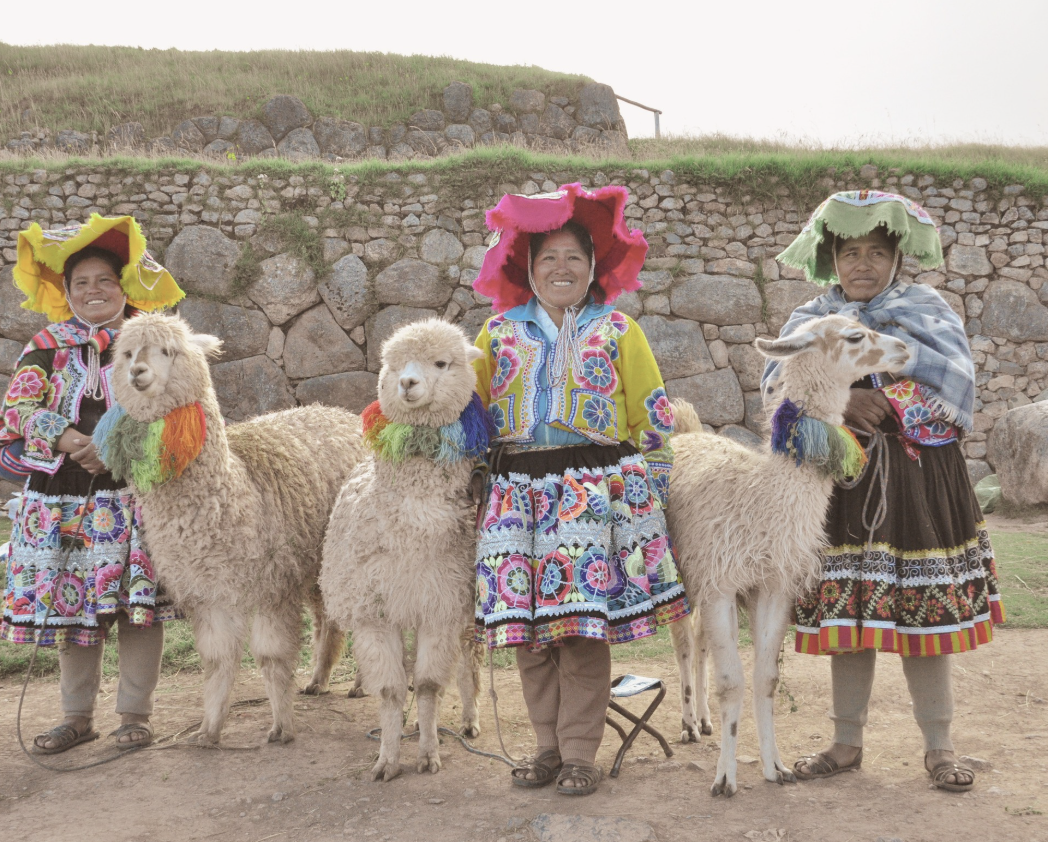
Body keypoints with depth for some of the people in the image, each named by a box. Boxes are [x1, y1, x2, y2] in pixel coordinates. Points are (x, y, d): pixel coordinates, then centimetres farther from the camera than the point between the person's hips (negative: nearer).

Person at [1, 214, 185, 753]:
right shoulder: (47, 347, 9)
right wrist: (67, 440, -17)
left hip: (134, 491, -1)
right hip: (62, 496, 2)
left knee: (137, 602, -2)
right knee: (70, 603, 7)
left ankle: (135, 714, 11)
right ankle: (77, 716, 20)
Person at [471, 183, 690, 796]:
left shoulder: (616, 330, 9)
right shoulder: (501, 331, 15)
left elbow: (653, 416, 9)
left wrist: (644, 483, 3)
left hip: (595, 488, -2)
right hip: (517, 490, 3)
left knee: (586, 627, -6)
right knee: (525, 624, 1)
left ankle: (581, 754, 4)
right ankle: (549, 744, 15)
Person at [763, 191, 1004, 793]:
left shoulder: (927, 307, 5)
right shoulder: (812, 317, 9)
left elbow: (956, 379, -10)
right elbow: (778, 379, -8)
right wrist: (841, 402, -24)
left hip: (919, 478, -1)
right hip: (840, 478, 2)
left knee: (924, 609, 2)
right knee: (847, 612, 6)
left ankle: (939, 747, 16)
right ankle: (848, 743, 20)